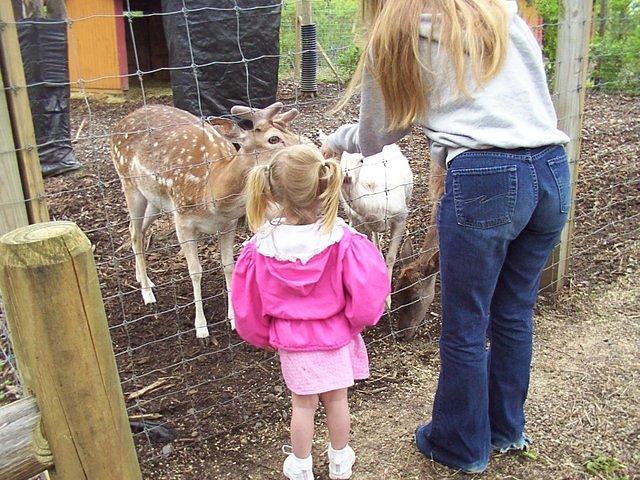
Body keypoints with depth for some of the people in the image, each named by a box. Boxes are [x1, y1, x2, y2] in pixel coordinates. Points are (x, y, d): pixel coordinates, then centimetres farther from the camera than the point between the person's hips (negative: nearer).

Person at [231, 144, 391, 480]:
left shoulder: (262, 247, -17)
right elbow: (369, 289, -21)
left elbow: (248, 302, -5)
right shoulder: (342, 240, -22)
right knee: (336, 399, 19)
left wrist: (262, 336, 13)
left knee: (303, 404, 18)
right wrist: (355, 321, -1)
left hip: (291, 340, 0)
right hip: (336, 336, 0)